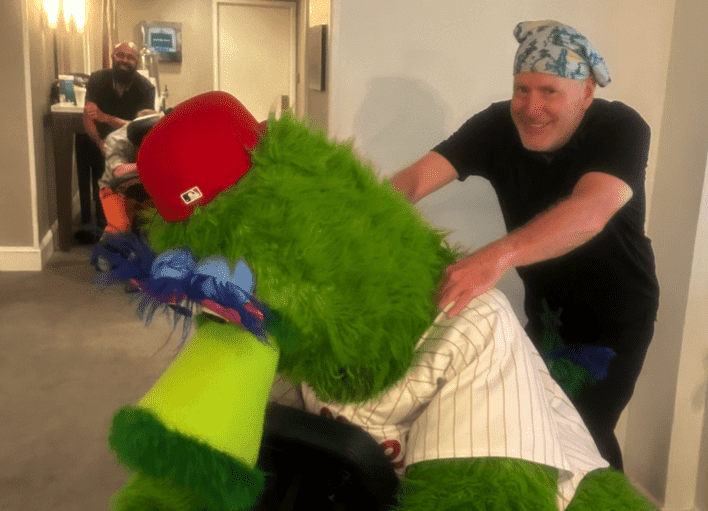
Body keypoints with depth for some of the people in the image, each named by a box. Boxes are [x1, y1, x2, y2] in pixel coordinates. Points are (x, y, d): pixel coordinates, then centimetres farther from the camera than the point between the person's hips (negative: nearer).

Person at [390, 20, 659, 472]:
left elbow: (591, 210, -46)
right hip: (546, 310, 4)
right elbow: (416, 178, -28)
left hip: (617, 317, -4)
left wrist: (498, 256, -62)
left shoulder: (621, 128, -27)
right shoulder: (498, 125, -16)